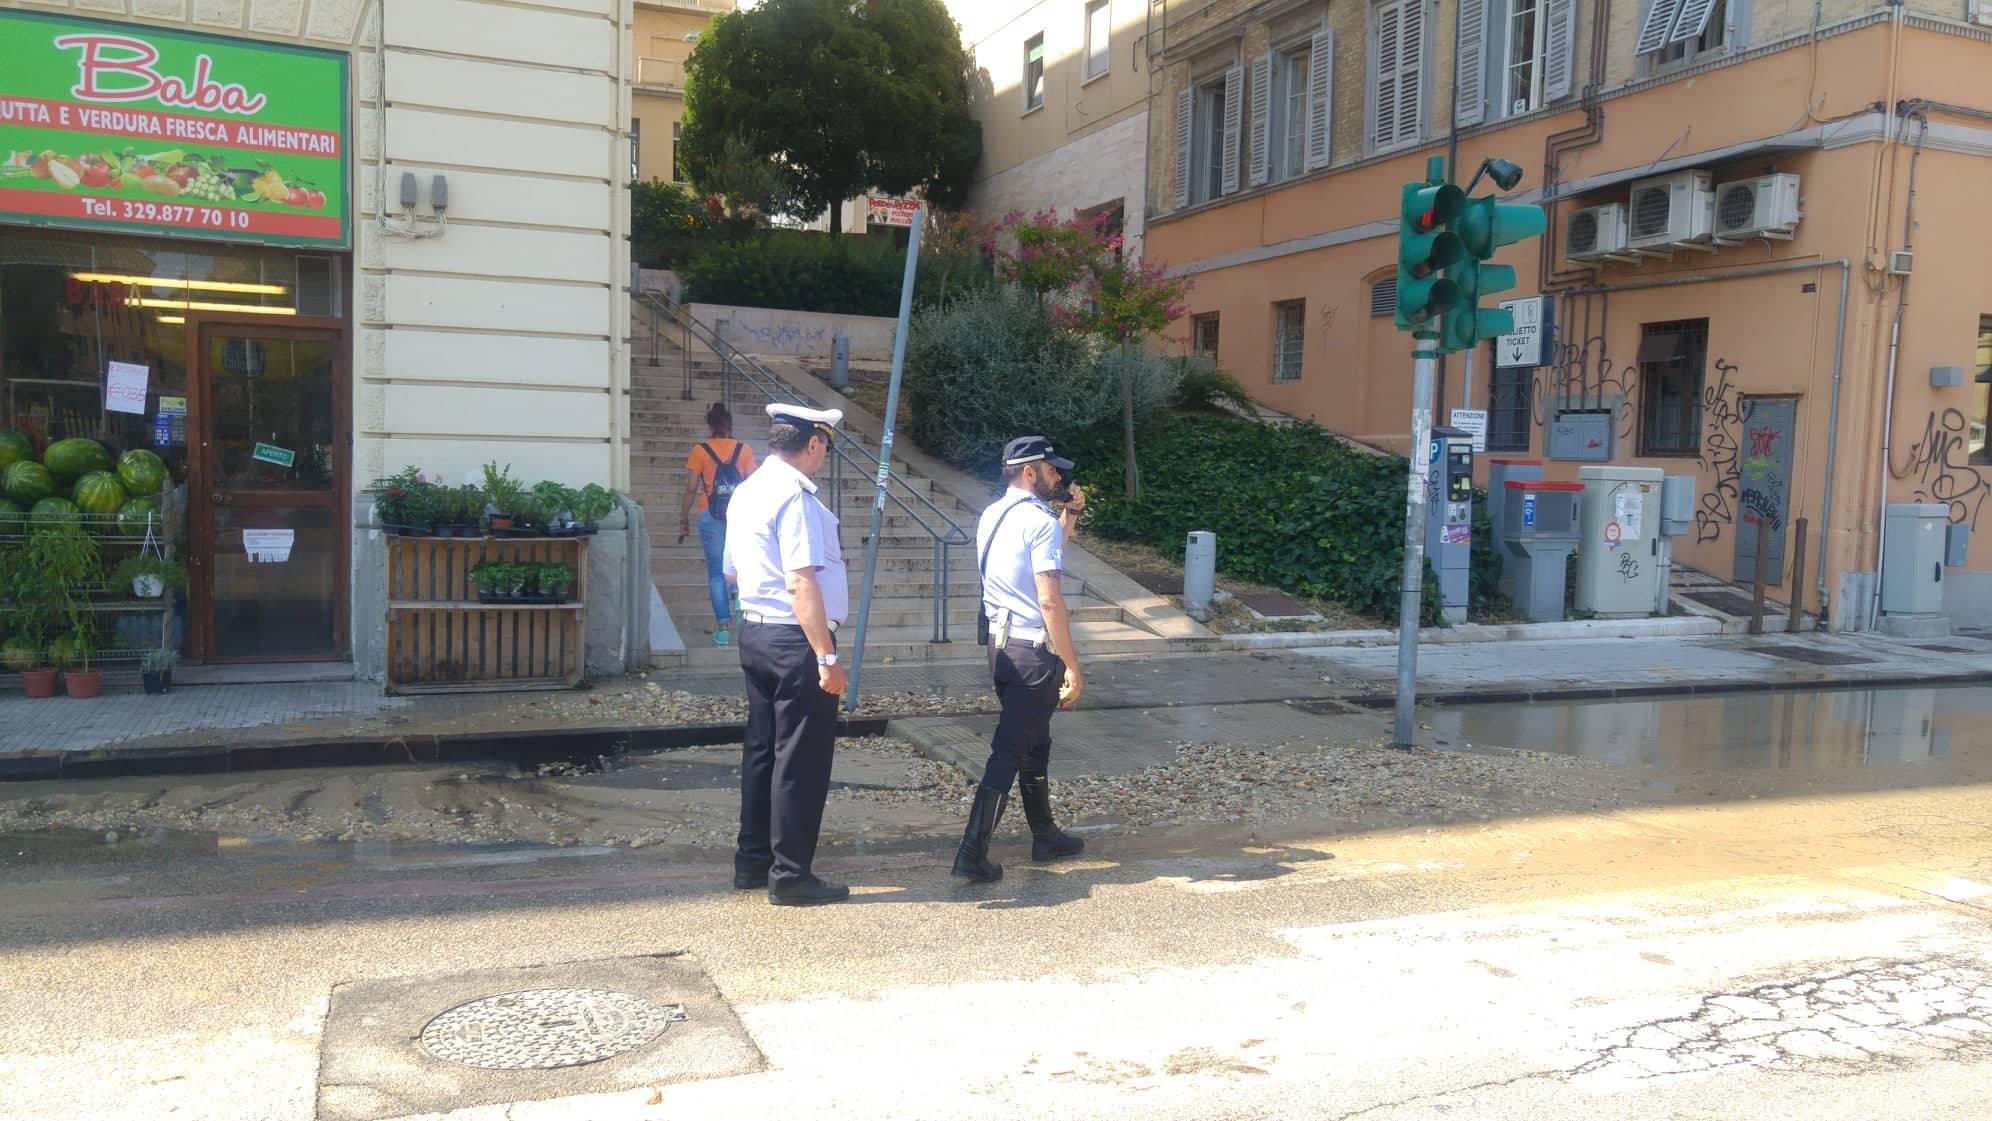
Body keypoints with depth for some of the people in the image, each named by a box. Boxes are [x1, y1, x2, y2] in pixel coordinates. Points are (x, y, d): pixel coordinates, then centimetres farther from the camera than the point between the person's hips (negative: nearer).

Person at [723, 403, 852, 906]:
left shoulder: (746, 493, 11)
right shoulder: (796, 498, -18)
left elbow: (734, 571, 20)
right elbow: (801, 585, -24)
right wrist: (826, 658, -23)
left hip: (754, 633, 10)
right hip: (796, 639, -10)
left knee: (762, 749, 17)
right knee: (801, 759, 0)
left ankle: (752, 862, 28)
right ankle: (790, 875, 9)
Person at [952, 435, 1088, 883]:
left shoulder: (992, 516, 11)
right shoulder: (1040, 521, -15)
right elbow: (1050, 601, -21)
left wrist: (1071, 515, 21)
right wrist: (1072, 666, -17)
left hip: (1001, 645, 9)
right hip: (1035, 651, -9)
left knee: (1034, 743, 21)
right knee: (1010, 752, -5)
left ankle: (1045, 836, 33)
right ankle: (973, 853, -4)